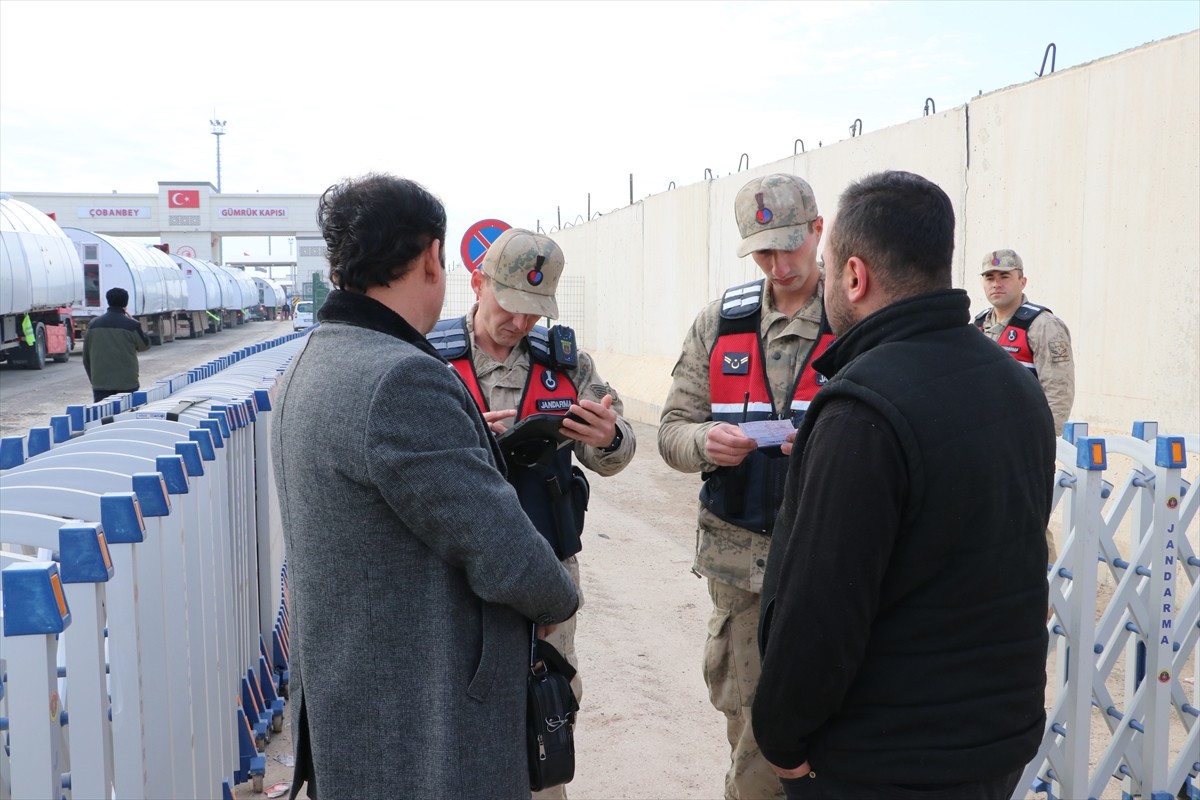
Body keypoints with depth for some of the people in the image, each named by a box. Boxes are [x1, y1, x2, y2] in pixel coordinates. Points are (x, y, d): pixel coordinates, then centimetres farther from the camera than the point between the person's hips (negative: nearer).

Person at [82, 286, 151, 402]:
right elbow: (144, 345, 8)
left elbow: (86, 357, 10)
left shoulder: (93, 324, 5)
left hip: (100, 384, 3)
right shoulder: (131, 325, -9)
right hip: (126, 384, -3)